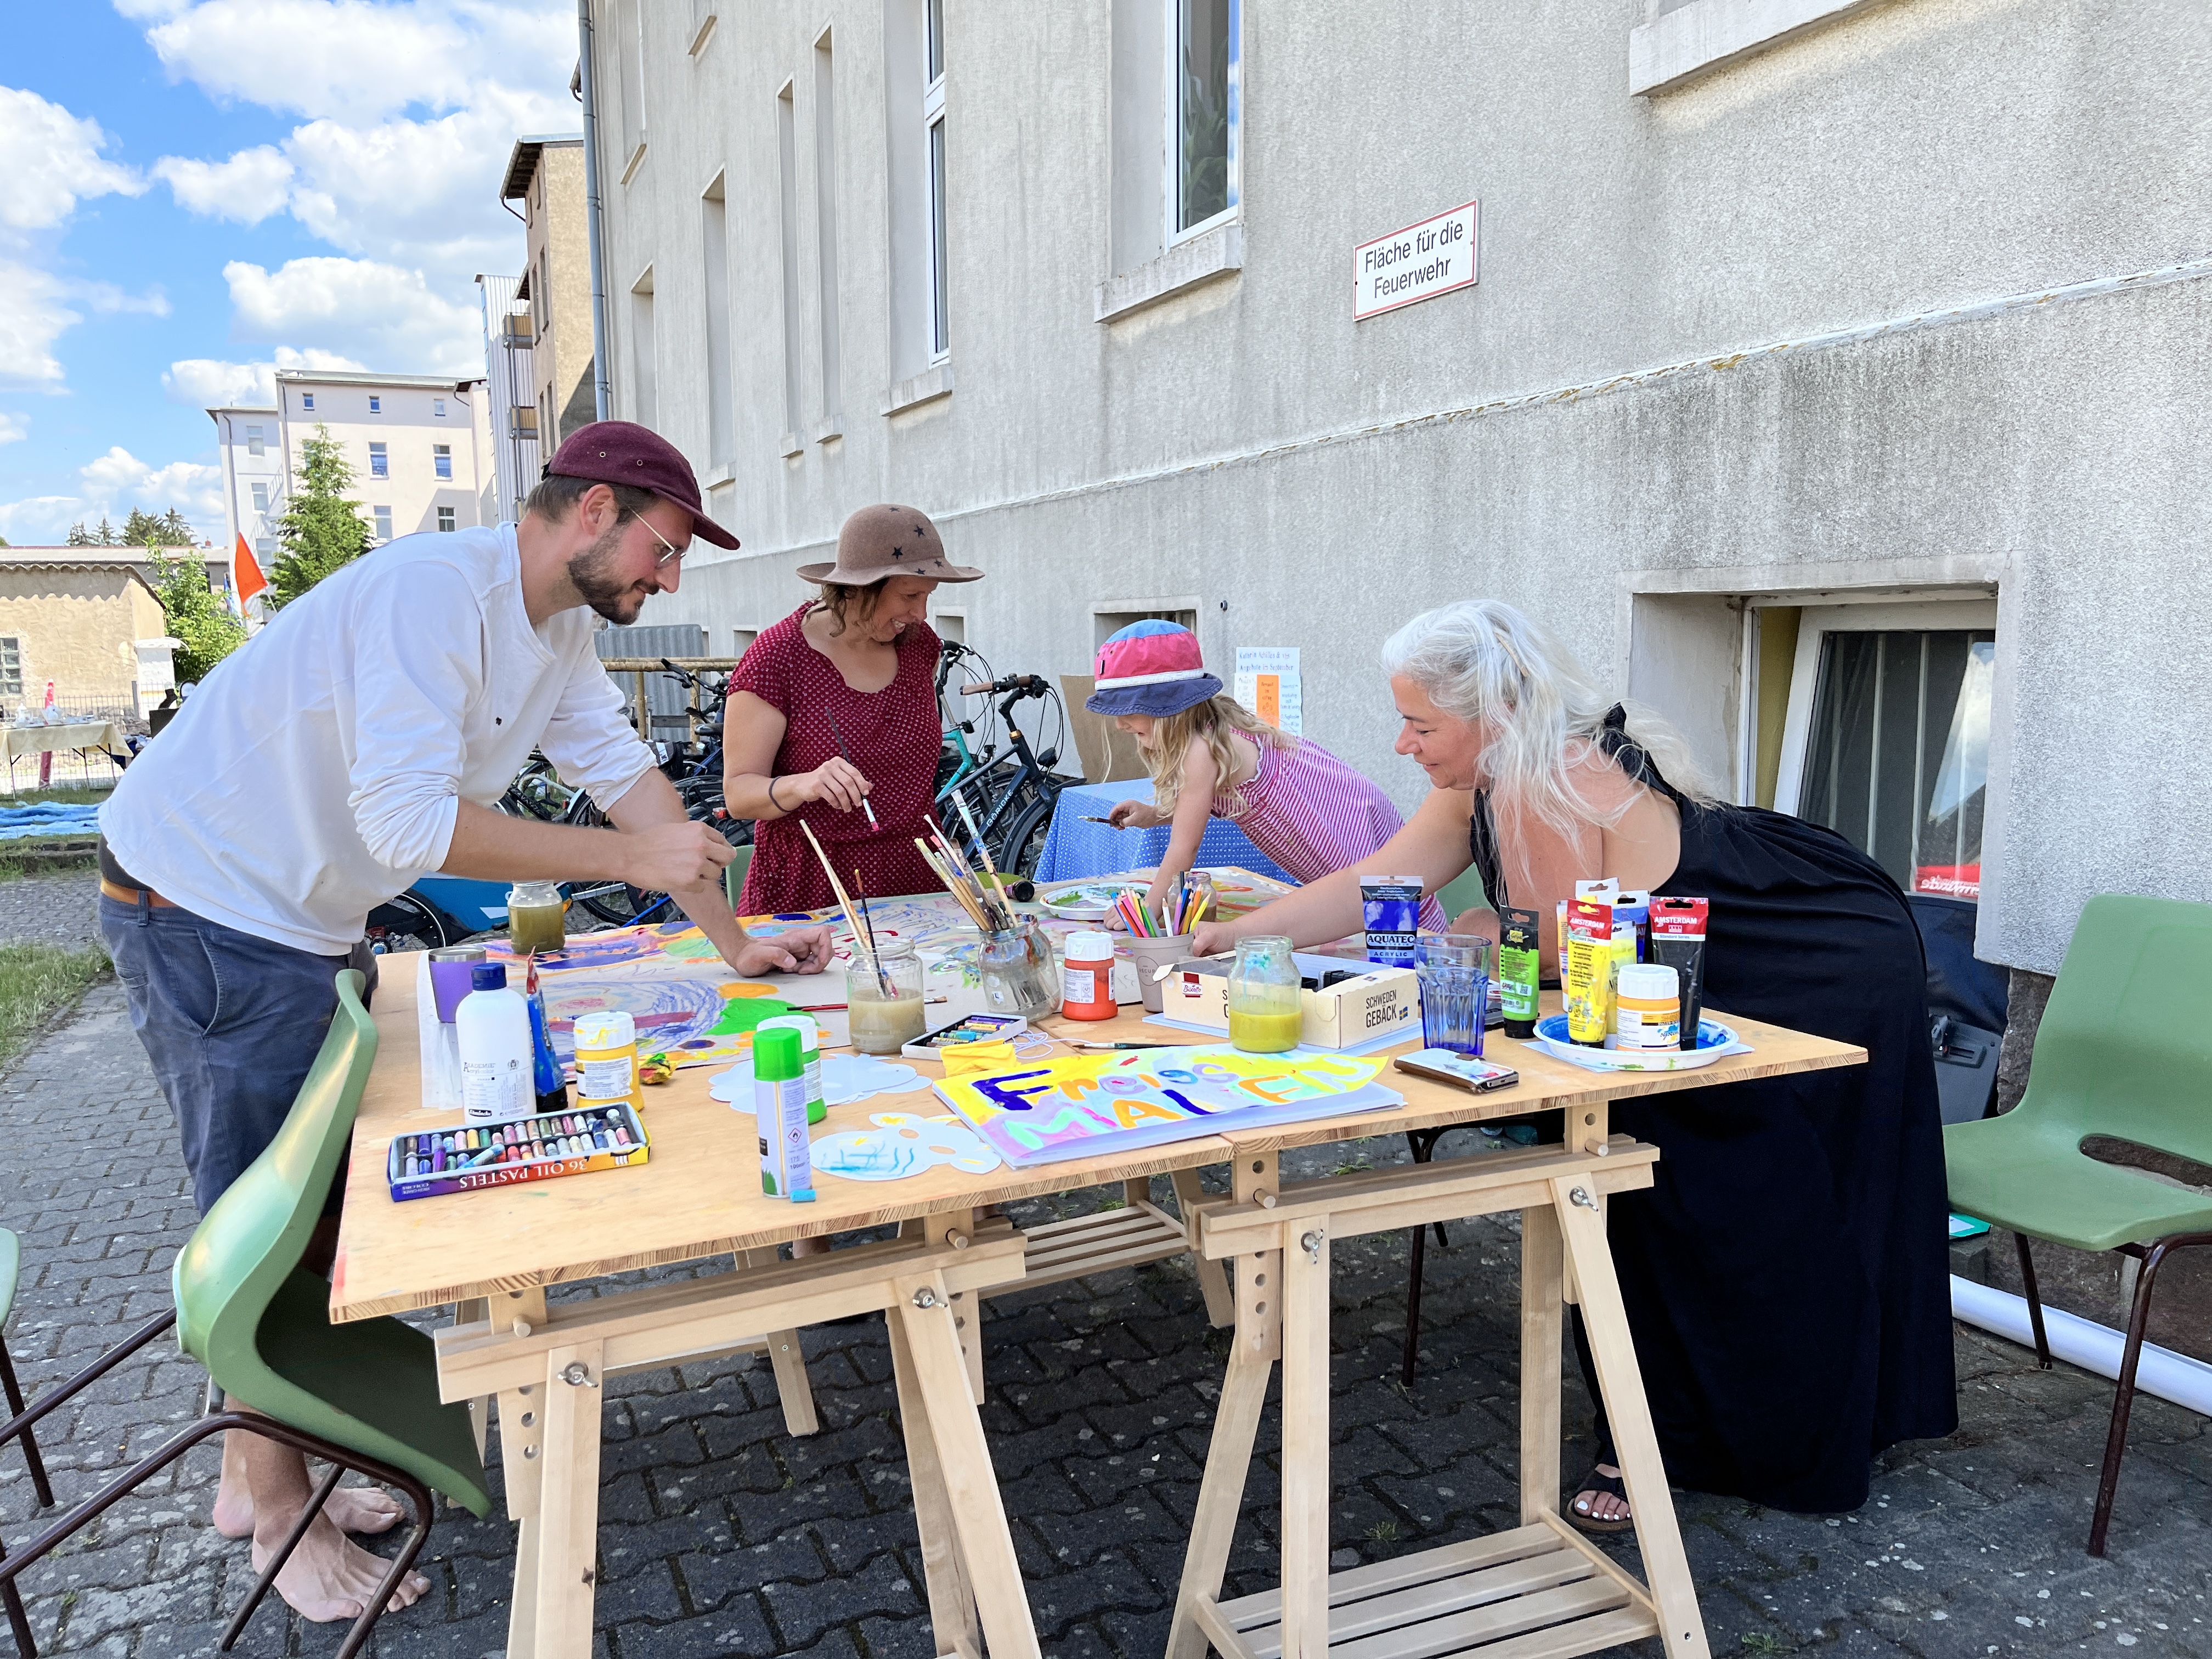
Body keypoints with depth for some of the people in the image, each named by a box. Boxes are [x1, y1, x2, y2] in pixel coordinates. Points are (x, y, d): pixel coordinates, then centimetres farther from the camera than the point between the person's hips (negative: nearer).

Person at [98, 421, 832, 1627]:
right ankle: (279, 1514, 19)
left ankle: (254, 1471, 30)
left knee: (326, 1206, 13)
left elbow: (628, 778, 5)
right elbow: (410, 821, -33)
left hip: (306, 921, 9)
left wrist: (734, 943, 1)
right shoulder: (434, 589, -26)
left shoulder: (556, 632, 4)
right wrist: (631, 859, -28)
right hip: (202, 909, -9)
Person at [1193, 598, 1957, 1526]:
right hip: (1731, 985, 9)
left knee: (1763, 1222, 4)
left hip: (1834, 979, -9)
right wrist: (1235, 935, -7)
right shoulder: (1480, 787, -4)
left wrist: (1481, 936, -6)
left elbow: (1562, 950, -25)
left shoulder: (1558, 786, -33)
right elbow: (1372, 884, -3)